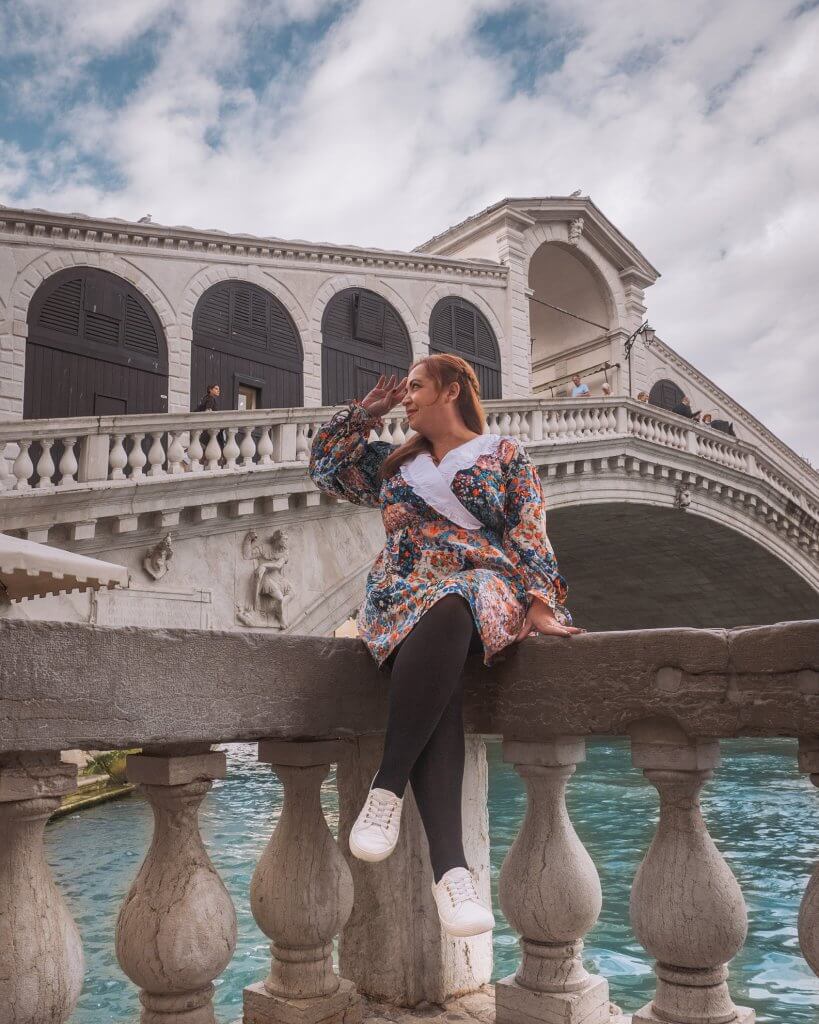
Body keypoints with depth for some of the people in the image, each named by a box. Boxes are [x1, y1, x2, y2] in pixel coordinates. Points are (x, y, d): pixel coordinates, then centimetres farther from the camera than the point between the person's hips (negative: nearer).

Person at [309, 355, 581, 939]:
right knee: (438, 686, -33)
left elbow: (529, 537, 5)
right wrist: (367, 410, 27)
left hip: (483, 589, -2)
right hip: (400, 598, 3)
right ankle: (451, 867, -45)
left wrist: (539, 604, -10)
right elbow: (327, 466, 32)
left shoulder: (505, 455, 15)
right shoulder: (395, 463, 28)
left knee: (445, 614, -42)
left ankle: (388, 786, -39)